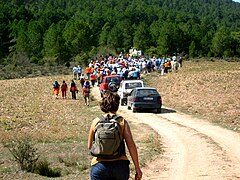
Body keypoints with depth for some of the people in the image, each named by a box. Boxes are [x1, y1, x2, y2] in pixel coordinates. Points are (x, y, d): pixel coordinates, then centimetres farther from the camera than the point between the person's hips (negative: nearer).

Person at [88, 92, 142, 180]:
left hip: (100, 166, -1)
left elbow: (89, 146, 11)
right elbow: (131, 146, -5)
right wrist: (137, 168, -1)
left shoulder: (96, 122, 2)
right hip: (120, 165, 1)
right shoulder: (123, 122, 0)